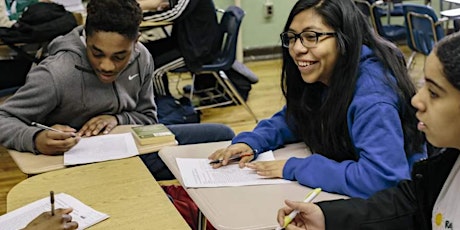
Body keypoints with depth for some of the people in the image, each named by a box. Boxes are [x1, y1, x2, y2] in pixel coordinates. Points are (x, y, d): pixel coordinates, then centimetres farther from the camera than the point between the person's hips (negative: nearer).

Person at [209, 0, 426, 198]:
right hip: (342, 193, 7)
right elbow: (292, 119, 12)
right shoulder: (319, 78, -4)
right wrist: (250, 141, -8)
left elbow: (381, 178, -38)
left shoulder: (372, 93, -29)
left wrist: (294, 168, -29)